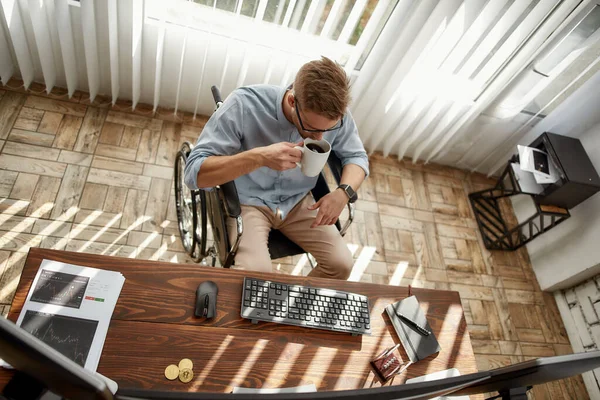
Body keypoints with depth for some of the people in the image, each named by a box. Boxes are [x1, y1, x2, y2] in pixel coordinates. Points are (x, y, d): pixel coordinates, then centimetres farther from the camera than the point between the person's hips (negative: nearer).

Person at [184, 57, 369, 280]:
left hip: (297, 202, 4)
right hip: (247, 202, -3)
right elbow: (193, 173, -28)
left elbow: (357, 156, 0)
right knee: (256, 274, -26)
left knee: (342, 264, -6)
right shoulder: (245, 105, -28)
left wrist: (343, 192, -23)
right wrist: (259, 157, -42)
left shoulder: (337, 116, -17)